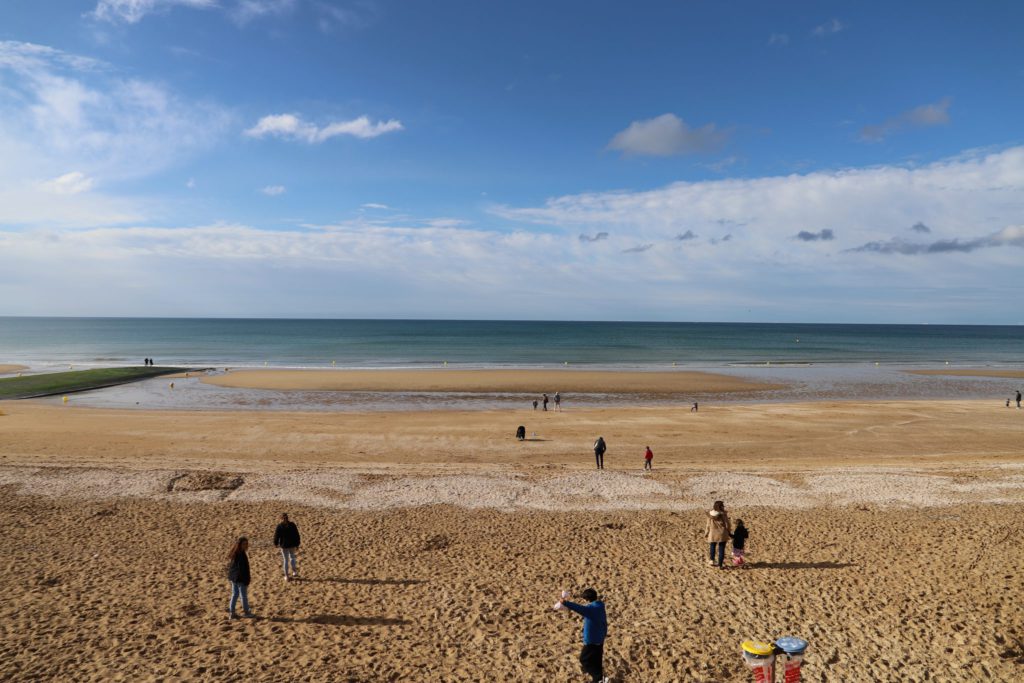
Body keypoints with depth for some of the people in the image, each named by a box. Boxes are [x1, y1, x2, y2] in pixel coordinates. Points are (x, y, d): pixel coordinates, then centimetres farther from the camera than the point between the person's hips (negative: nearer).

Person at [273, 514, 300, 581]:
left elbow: (276, 536, -5)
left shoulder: (279, 526, -14)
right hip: (292, 545, 2)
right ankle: (294, 572, 17)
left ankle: (286, 576, 15)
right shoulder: (292, 525, -8)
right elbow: (296, 535, -4)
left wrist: (276, 544, 14)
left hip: (284, 545, -2)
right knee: (292, 557, 24)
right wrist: (297, 545, 7)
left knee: (285, 560, 10)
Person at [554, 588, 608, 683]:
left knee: (584, 659, 5)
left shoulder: (591, 609, -27)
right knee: (597, 660, 21)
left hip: (591, 640, -9)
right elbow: (604, 621, 16)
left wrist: (565, 603, -53)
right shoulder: (600, 607, 2)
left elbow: (578, 607, -44)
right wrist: (604, 633, 30)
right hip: (600, 639, 9)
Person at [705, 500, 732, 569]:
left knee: (712, 547, 25)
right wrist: (729, 532, 9)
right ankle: (720, 565, 9)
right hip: (722, 534, -2)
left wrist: (707, 532, 14)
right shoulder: (723, 514, -13)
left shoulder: (710, 514, -6)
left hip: (712, 534, 2)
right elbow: (727, 524, -7)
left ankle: (712, 560, 24)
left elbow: (708, 525, 0)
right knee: (721, 549, 7)